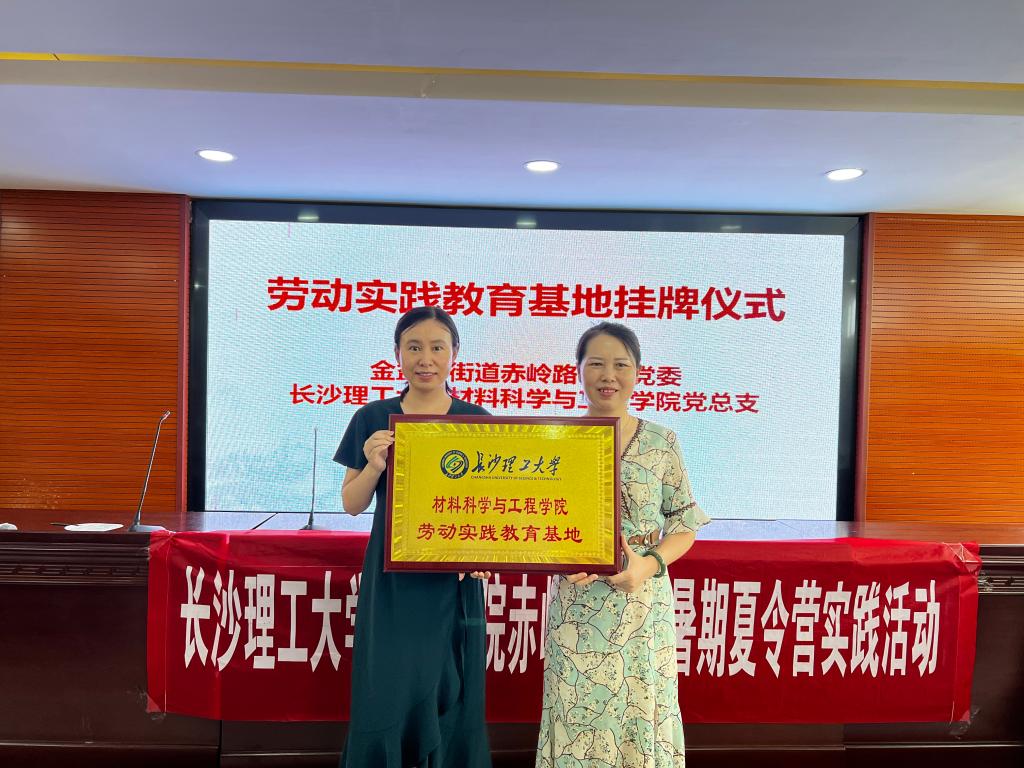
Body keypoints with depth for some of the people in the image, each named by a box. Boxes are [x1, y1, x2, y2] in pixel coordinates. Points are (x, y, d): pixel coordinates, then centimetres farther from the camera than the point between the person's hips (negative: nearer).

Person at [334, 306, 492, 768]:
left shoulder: (477, 421, -2)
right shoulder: (373, 419, 0)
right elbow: (352, 504, 3)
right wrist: (374, 466, -16)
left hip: (453, 581, 0)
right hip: (390, 579, 0)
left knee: (449, 697, 11)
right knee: (386, 697, 9)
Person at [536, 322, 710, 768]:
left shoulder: (661, 442, -2)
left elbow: (684, 526, 2)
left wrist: (650, 563, -14)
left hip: (645, 601, 0)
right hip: (575, 605, 0)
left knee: (641, 712, 12)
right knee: (577, 717, 9)